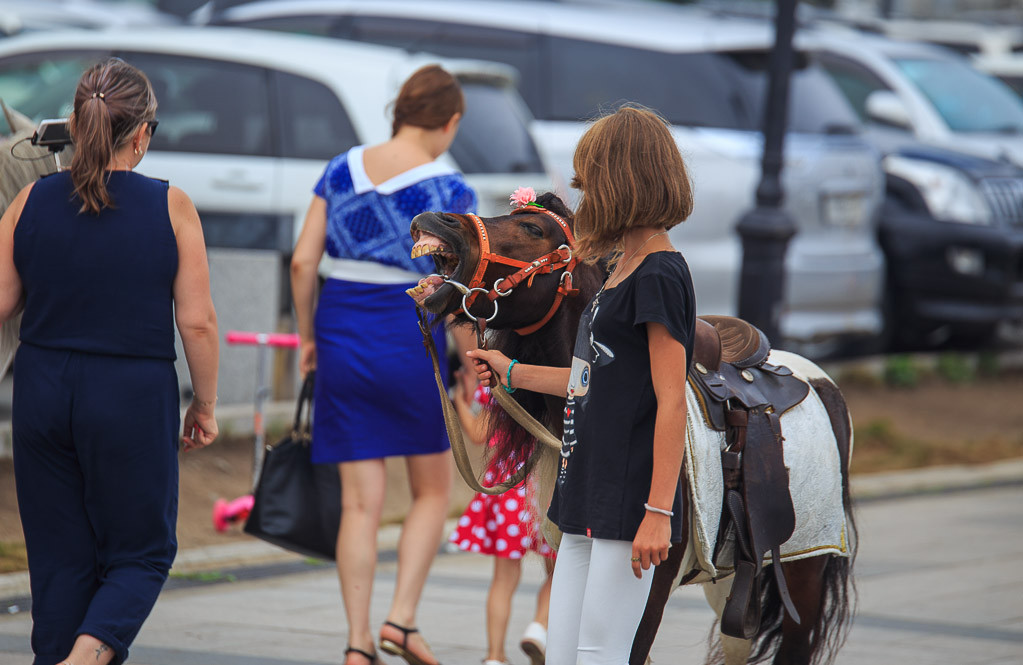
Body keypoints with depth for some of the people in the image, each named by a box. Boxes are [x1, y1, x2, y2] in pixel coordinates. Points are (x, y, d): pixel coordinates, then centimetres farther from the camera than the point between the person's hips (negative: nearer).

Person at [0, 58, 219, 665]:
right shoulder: (170, 207, -8)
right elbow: (197, 322, -7)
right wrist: (205, 405, 5)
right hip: (135, 398, -3)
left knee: (60, 556, 13)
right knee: (141, 552, 9)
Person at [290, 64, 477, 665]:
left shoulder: (342, 171, 4)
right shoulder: (450, 189, -7)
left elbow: (303, 262, 2)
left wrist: (308, 337, 13)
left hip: (341, 329, 4)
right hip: (411, 337, -3)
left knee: (360, 503, 6)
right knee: (433, 491, 15)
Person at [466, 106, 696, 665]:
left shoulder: (659, 276, -13)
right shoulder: (624, 272, 16)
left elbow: (671, 402, -17)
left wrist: (659, 512, -21)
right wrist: (512, 373, 35)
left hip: (628, 501, -10)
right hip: (588, 498, 10)